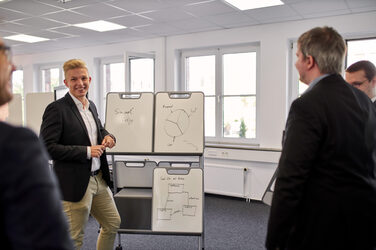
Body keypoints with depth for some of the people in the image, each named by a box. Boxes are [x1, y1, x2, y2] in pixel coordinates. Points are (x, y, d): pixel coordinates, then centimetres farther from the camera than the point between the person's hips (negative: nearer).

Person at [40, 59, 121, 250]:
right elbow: (47, 147, -22)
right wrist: (86, 151, -23)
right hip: (75, 183, -8)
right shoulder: (56, 109, -15)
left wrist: (107, 136, 2)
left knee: (113, 224, 22)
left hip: (99, 179, 8)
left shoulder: (91, 106, 9)